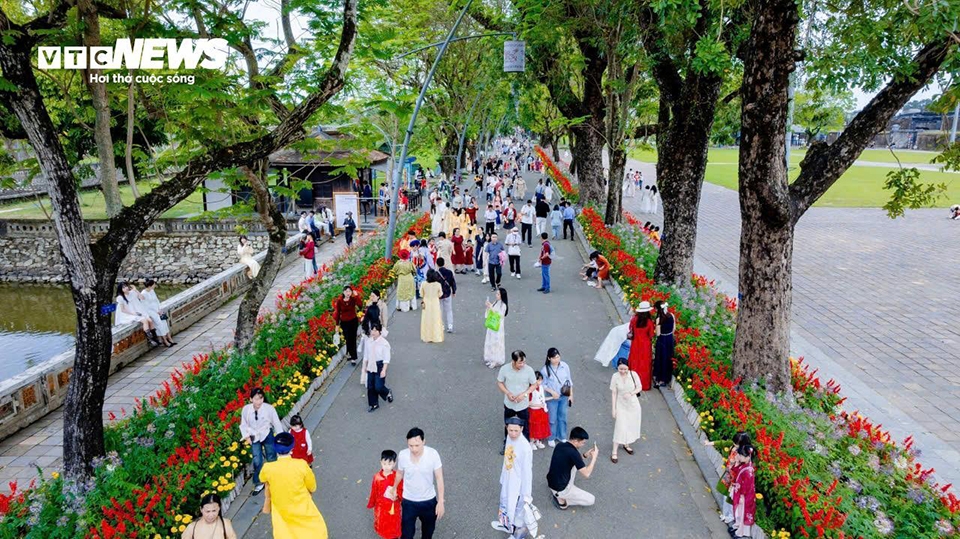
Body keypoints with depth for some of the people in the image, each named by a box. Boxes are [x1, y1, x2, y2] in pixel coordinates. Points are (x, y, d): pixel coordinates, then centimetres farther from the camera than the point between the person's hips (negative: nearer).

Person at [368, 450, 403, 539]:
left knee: (393, 526, 12)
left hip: (393, 506, -2)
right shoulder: (377, 476, -13)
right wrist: (371, 504, 8)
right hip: (380, 506, 2)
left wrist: (397, 495, -28)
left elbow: (402, 491, -9)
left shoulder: (397, 477, -18)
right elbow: (373, 492, -1)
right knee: (382, 524, 18)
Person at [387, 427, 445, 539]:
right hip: (408, 501, 0)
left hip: (429, 500, 0)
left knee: (428, 528, 26)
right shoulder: (403, 455, -21)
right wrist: (394, 489, 17)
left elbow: (439, 478, -14)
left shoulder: (433, 454, -25)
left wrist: (440, 501, -12)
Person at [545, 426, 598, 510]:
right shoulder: (573, 453, -24)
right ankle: (561, 498, 1)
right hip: (560, 489, -8)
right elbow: (586, 474, -18)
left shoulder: (559, 445, -1)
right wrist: (594, 457, -8)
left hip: (551, 482, 8)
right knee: (591, 500, 6)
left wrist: (585, 455, 8)